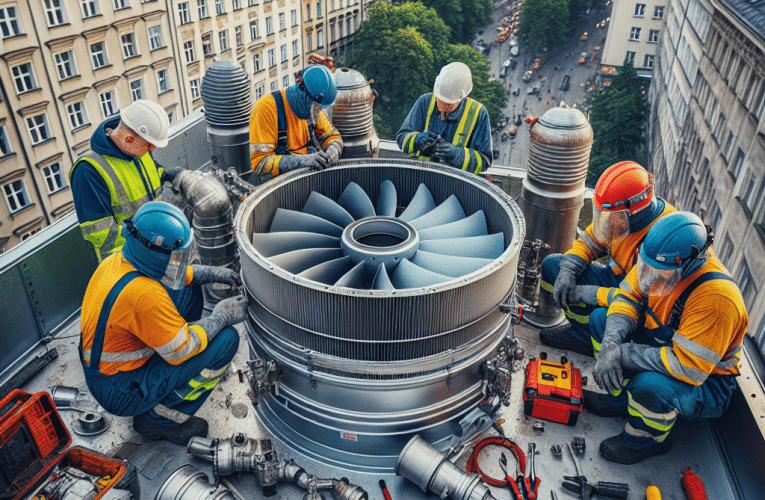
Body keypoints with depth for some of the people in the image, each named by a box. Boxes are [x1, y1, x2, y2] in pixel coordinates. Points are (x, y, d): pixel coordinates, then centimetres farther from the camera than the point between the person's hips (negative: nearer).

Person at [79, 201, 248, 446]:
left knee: (188, 291, 9)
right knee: (226, 340, -15)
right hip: (121, 393, -9)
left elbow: (172, 273, 14)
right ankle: (159, 416, -2)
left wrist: (211, 273, 4)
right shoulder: (144, 295, -35)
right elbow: (182, 351, -24)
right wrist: (222, 317, -14)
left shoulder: (117, 260, -6)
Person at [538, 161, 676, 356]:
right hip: (615, 277, 8)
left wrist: (588, 293, -27)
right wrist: (567, 272, -14)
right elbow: (588, 242, 3)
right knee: (552, 264, -2)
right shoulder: (620, 214, -10)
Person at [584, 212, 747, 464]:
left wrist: (624, 354, -32)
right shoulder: (659, 261, -15)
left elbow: (689, 368, -37)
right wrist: (611, 342, -24)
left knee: (650, 385, -37)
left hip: (705, 382, -7)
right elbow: (628, 297, -6)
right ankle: (620, 398, 12)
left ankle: (645, 440, -2)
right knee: (601, 319, -1)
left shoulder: (716, 297, -36)